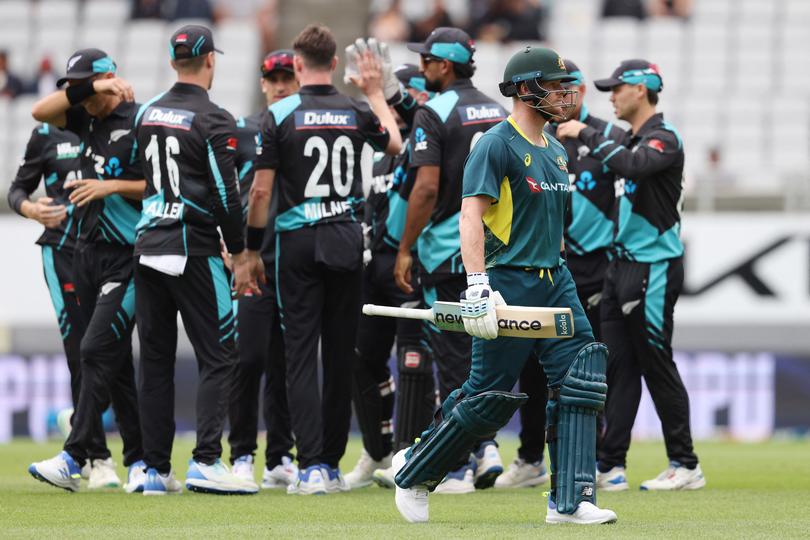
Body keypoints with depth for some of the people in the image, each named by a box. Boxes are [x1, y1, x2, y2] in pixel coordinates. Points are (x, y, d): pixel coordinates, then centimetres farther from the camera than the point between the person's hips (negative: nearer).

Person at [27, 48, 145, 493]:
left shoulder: (140, 123, -11)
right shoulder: (88, 119, 11)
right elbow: (41, 112, 1)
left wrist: (110, 186, -19)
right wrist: (85, 89, -8)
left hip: (127, 256, -8)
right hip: (87, 251, 8)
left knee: (98, 351, -14)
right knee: (113, 359, 9)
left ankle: (74, 459, -17)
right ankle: (138, 459, 14)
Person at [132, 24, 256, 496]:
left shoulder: (148, 112, 10)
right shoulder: (213, 120, -10)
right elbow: (225, 193, -13)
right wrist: (239, 249, -1)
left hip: (148, 245, 6)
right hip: (194, 250, -6)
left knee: (156, 360, 9)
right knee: (218, 357, -3)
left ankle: (156, 469, 8)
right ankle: (206, 461, -14)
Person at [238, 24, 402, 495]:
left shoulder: (280, 115, -6)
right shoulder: (356, 112, 3)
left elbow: (261, 191, -7)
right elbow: (395, 145, 25)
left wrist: (252, 252, 2)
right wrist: (375, 93, 36)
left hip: (298, 243, -2)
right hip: (347, 239, 3)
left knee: (301, 353, -3)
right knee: (341, 354, 10)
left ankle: (312, 466, -14)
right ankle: (332, 463, 15)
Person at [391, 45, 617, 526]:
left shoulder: (556, 151, 16)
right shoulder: (497, 145, -10)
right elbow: (471, 216, -18)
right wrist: (477, 284, -28)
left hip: (555, 283, 8)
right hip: (507, 284, -8)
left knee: (580, 382, -6)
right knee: (490, 397, -4)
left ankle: (570, 501, -6)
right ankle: (414, 471, 17)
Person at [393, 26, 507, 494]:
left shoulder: (434, 114, -10)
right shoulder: (500, 112, 11)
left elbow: (427, 187, -17)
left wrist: (405, 249, -12)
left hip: (448, 249, -6)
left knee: (454, 359, -2)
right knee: (481, 353, 16)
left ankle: (460, 466, -2)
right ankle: (485, 445, 6)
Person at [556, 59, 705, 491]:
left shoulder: (664, 138, -13)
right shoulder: (630, 140, 15)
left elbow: (632, 165, -32)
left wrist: (587, 134, -24)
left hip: (653, 269, -9)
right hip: (622, 264, 9)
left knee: (657, 366, -5)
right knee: (617, 366, 6)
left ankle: (686, 466, 1)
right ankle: (610, 466, 6)